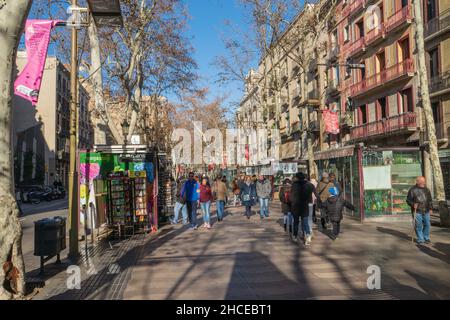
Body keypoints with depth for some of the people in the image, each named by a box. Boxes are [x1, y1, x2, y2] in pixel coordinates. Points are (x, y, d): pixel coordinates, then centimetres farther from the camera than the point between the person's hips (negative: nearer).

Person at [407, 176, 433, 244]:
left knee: (427, 224, 8)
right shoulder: (413, 190, -4)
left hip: (426, 211, 5)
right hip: (417, 211, -5)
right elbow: (408, 200, -4)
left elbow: (430, 200, 18)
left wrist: (430, 208, 10)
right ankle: (420, 239, 8)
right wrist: (413, 204, -22)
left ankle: (426, 238, 26)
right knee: (419, 226, -3)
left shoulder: (427, 190, 12)